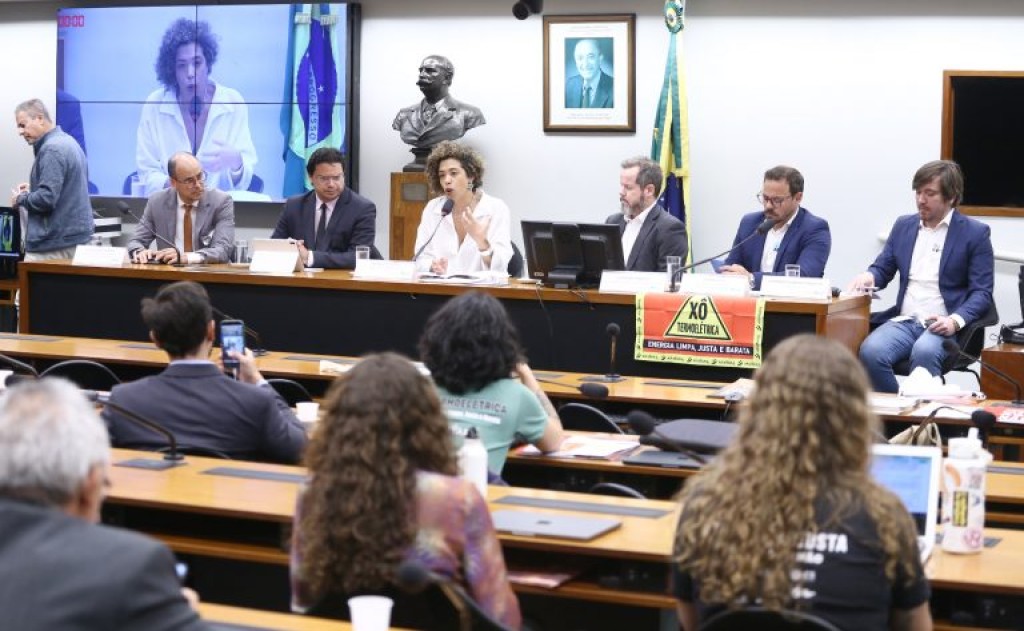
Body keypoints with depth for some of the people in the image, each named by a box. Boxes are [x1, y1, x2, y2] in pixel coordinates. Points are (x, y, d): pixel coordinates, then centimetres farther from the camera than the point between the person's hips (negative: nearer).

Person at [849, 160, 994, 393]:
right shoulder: (903, 225, 17)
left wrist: (955, 321, -19)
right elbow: (882, 269, 20)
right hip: (904, 321, 4)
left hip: (943, 325, -4)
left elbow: (982, 293, -1)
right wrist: (869, 276, -6)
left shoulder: (975, 233, 3)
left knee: (923, 352, -38)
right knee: (870, 351, -29)